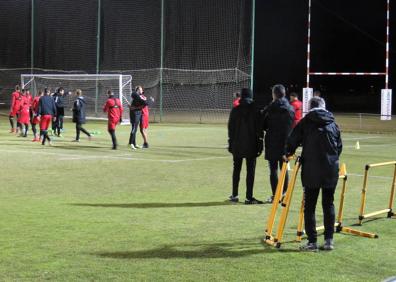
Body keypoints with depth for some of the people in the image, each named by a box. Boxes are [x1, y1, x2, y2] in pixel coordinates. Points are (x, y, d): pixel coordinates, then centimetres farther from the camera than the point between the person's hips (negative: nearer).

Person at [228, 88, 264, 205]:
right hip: (251, 146, -2)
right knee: (250, 170, 1)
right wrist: (260, 144, 3)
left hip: (237, 145, 2)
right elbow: (259, 129, -4)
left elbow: (231, 128, 4)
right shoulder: (255, 111, -5)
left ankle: (234, 195, 17)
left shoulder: (235, 110, -1)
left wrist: (230, 144, 12)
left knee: (236, 169, 14)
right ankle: (249, 197, -2)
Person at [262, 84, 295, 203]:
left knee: (273, 169, 1)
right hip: (286, 143, 4)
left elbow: (264, 125, -4)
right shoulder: (290, 109, 3)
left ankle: (275, 195, 0)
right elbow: (293, 126, 8)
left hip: (272, 143, -4)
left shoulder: (270, 109, -10)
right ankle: (284, 194, 10)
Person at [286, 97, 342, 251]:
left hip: (311, 171, -3)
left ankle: (312, 241, 1)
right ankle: (329, 240, 11)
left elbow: (292, 141, -1)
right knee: (329, 204, 12)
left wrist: (288, 154, 18)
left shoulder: (305, 122, -1)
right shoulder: (333, 124, 9)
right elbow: (339, 147, 14)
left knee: (309, 206, 3)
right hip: (331, 170, 3)